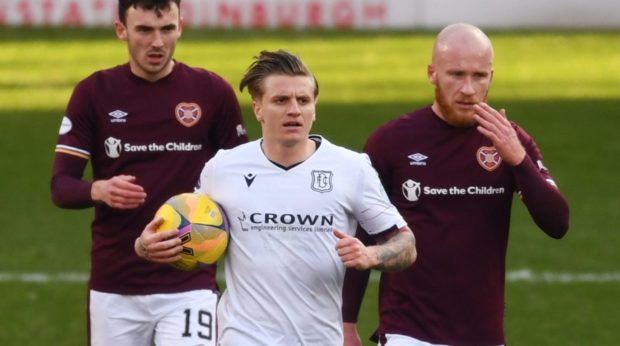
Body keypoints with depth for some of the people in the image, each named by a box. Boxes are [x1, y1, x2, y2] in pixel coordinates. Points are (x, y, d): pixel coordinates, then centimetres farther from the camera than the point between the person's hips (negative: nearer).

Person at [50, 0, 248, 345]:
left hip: (188, 286, -1)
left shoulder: (212, 92, 1)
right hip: (113, 286, 2)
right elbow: (61, 186, -2)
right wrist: (99, 190, -23)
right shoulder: (93, 93, 1)